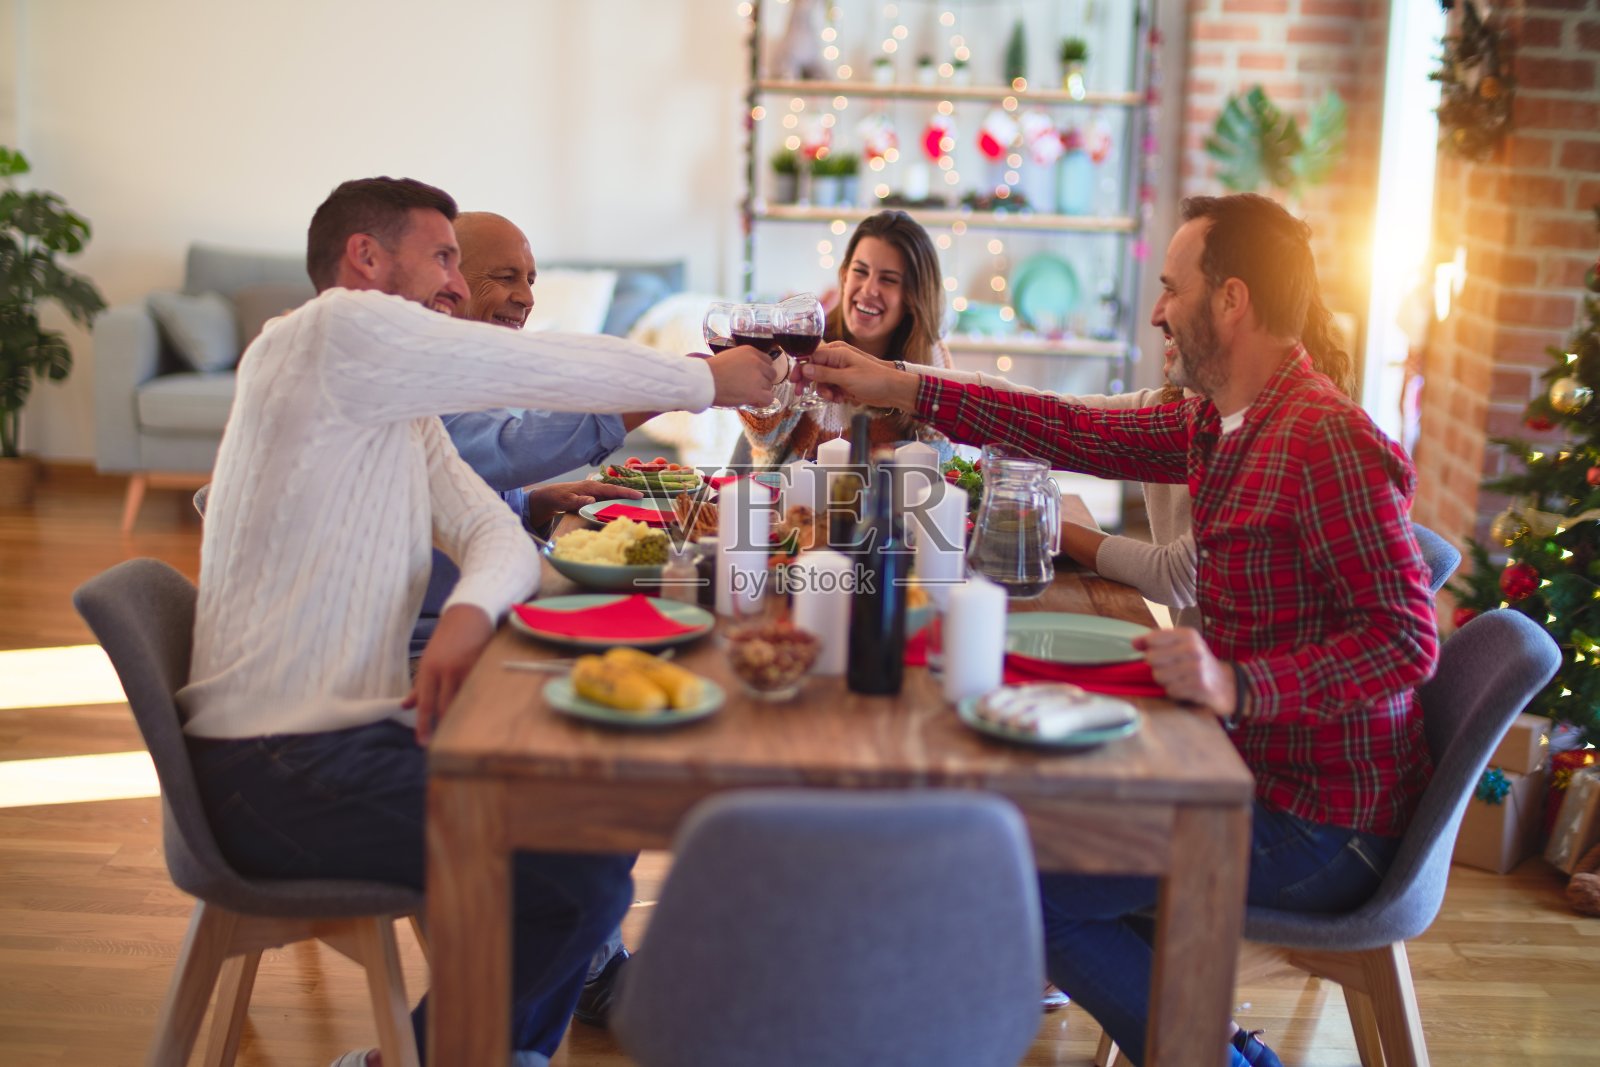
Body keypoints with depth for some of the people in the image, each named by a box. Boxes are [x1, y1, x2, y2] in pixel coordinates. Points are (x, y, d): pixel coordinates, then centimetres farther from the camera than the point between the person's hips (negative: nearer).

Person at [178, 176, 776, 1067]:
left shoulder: (403, 408, 18)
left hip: (349, 730, 10)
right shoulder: (338, 331, -12)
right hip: (280, 768, -10)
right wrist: (707, 379, 3)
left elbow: (497, 533, 8)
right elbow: (549, 369, -12)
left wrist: (471, 612, -16)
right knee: (585, 873, -17)